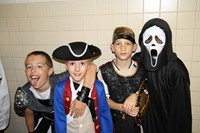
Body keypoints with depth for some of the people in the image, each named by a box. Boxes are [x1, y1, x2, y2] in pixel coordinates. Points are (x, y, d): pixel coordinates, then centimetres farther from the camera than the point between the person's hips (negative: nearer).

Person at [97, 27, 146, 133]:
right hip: (112, 121, -1)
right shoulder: (104, 71, -12)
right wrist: (121, 107, -21)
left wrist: (136, 95, -16)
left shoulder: (141, 69, -10)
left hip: (135, 122, 1)